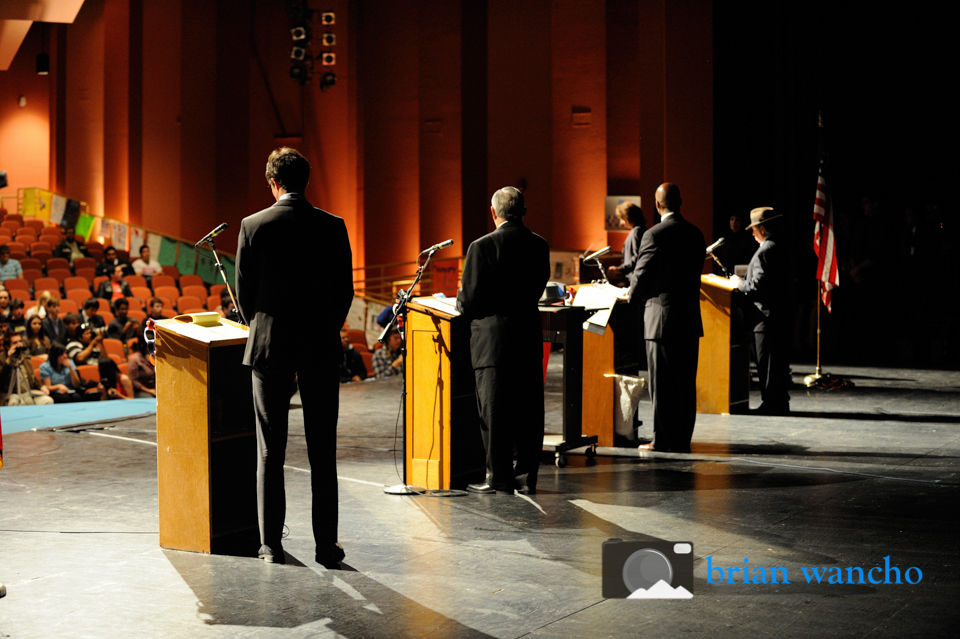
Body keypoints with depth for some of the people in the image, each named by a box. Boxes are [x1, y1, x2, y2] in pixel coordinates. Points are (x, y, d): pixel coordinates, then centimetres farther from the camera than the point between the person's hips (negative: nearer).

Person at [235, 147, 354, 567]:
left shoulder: (253, 226, -5)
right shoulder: (332, 227, -2)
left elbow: (243, 292, 0)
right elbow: (345, 290, 2)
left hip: (270, 346, -1)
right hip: (321, 348, 1)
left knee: (270, 452, 6)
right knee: (322, 453, 5)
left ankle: (271, 545, 9)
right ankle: (326, 545, 8)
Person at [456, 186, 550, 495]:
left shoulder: (482, 247, -12)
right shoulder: (539, 245, 4)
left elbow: (469, 302, -11)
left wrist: (461, 300, 10)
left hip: (493, 340, -5)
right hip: (530, 338, 5)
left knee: (495, 412, 4)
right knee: (528, 410, 10)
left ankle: (499, 478, 8)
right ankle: (527, 477, 15)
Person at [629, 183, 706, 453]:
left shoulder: (654, 235, -13)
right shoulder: (696, 234, 7)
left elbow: (642, 274, -10)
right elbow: (695, 272, 13)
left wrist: (633, 295, 11)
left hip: (662, 318, -6)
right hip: (691, 317, 6)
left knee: (661, 382, 0)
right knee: (686, 381, 9)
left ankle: (662, 439, 4)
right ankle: (682, 439, 13)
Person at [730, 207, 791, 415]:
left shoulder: (764, 252, -18)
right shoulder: (781, 248, 12)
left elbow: (758, 286, -22)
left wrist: (739, 283, -5)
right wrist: (744, 281, 19)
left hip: (766, 316, -10)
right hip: (781, 313, 10)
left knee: (766, 361, -3)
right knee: (779, 359, 14)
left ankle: (771, 403, 0)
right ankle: (780, 401, 20)